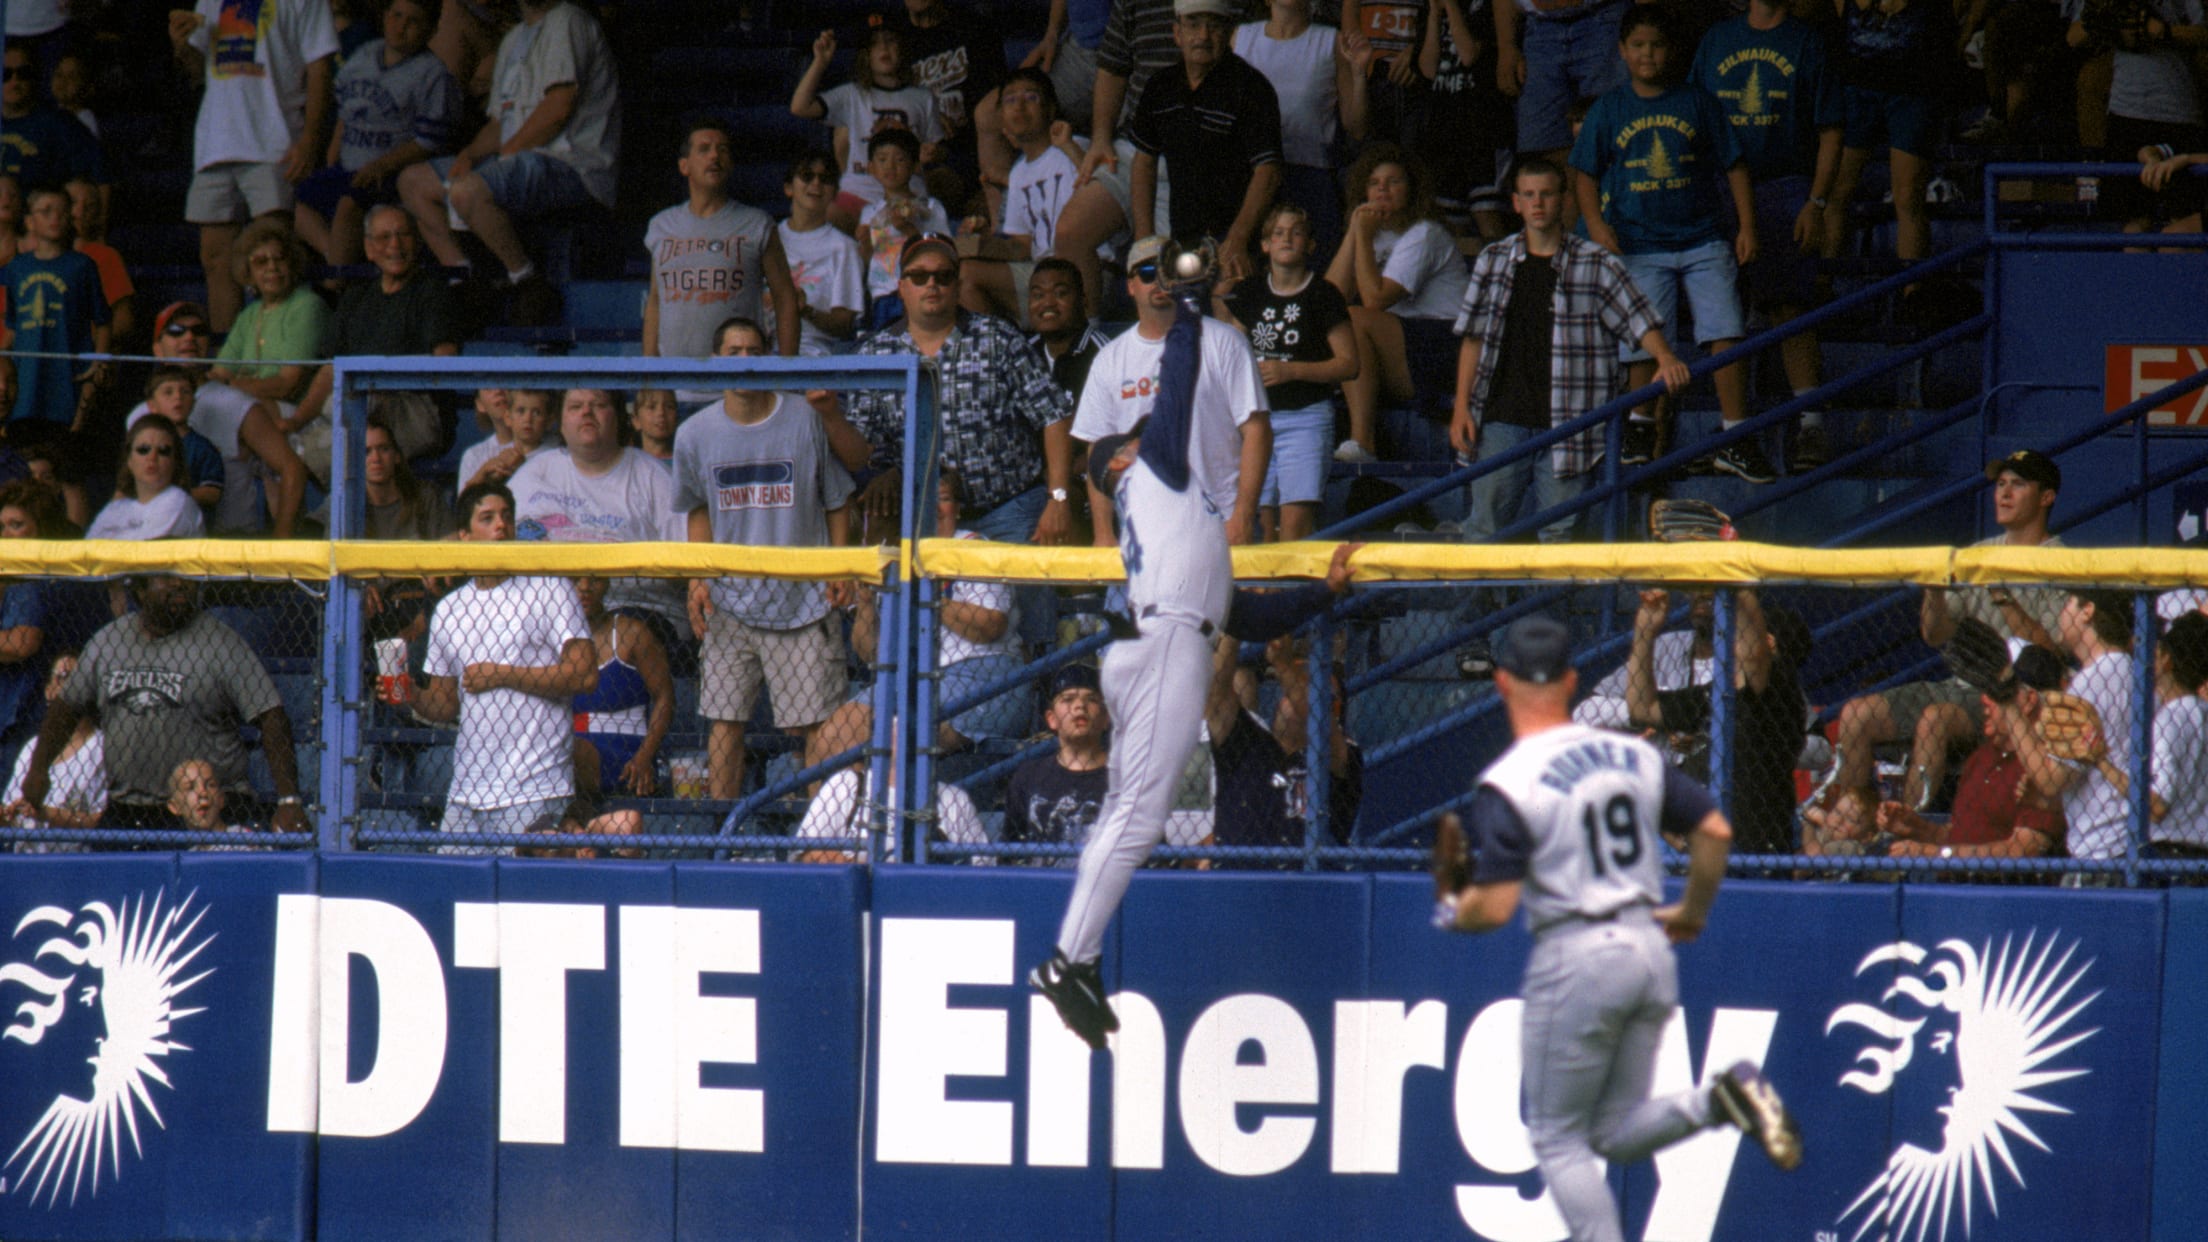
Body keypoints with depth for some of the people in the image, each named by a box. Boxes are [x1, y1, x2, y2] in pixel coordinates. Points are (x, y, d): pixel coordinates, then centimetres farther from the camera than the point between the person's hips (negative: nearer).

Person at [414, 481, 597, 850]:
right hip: (466, 789, 5)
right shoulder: (449, 609, 15)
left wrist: (502, 675, -10)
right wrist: (410, 697, -3)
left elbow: (585, 675, -9)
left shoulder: (548, 590, 0)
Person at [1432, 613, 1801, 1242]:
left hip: (1574, 955, -6)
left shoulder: (1507, 784, -11)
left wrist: (1452, 911, 7)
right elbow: (1714, 830, 7)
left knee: (1558, 1139, 8)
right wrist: (1692, 912, 23)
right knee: (1615, 1132, 17)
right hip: (1650, 948, 6)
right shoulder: (1636, 756, 7)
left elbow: (1495, 907, -15)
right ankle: (1721, 1098, -9)